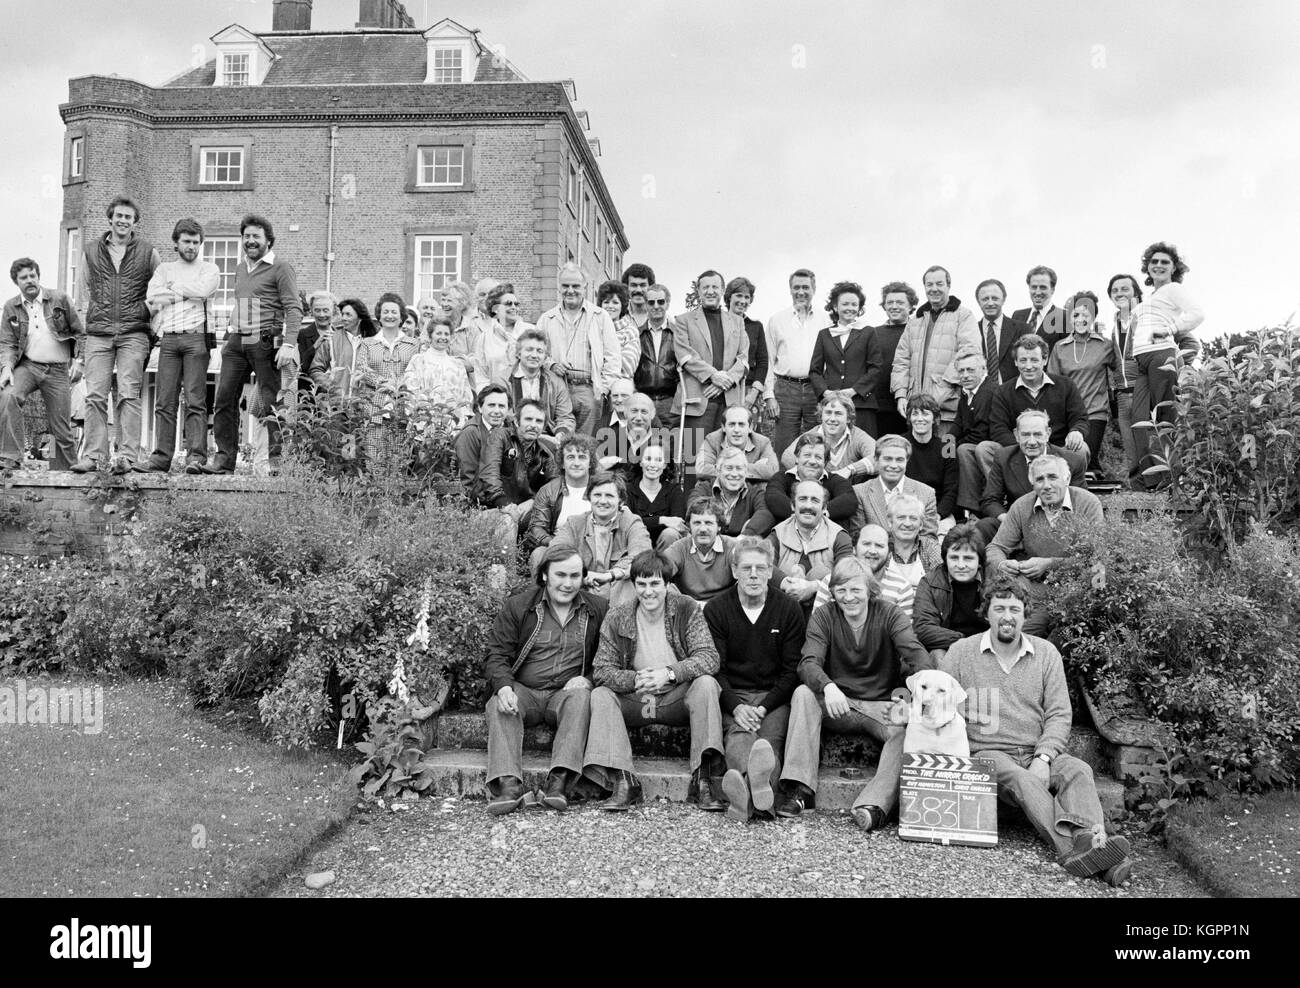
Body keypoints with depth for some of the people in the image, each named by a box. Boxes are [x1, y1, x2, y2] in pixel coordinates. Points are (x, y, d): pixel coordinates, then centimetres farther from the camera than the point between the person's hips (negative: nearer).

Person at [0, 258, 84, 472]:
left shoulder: (60, 299, 1)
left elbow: (80, 333, 6)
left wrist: (78, 360, -5)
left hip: (58, 370, -1)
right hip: (27, 366, 1)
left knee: (61, 429, 0)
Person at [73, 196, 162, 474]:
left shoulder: (148, 252, 8)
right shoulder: (91, 252, 14)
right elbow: (83, 293, 22)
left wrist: (154, 328, 9)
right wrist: (89, 320, 14)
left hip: (133, 334, -2)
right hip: (97, 334, 2)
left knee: (128, 394, -9)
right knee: (95, 395, -3)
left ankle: (126, 455, -9)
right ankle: (92, 455, 0)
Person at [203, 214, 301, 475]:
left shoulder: (280, 268, -1)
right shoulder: (240, 270, 22)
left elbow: (294, 309, -9)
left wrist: (289, 345, -19)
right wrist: (229, 338, 20)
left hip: (265, 342, -7)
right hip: (236, 342, 7)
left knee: (269, 402, -6)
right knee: (224, 399, -2)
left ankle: (278, 460, -1)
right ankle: (224, 459, 1)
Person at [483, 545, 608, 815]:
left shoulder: (599, 609, 10)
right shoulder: (516, 606, 7)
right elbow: (496, 656, 1)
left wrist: (588, 679, -11)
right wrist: (504, 687, -20)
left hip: (566, 692, 0)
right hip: (522, 692, 0)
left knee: (580, 696, -33)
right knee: (498, 705, -30)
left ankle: (560, 782, -43)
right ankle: (507, 785, -42)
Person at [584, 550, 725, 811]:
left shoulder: (687, 610, -6)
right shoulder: (617, 617, -3)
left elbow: (709, 657, -15)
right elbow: (601, 670, -7)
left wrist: (669, 673, -31)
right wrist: (637, 680, -27)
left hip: (678, 697, -1)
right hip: (635, 701, 2)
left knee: (706, 684, -29)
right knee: (600, 695, -23)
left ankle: (704, 779, -29)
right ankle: (623, 783, -28)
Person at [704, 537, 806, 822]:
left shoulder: (789, 610, 6)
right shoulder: (715, 610, 5)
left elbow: (792, 670, 5)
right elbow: (714, 667, 0)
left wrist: (764, 707, -11)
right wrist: (735, 707, -18)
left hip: (774, 695, 1)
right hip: (732, 694, -1)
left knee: (772, 738, -31)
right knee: (738, 732, -34)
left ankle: (745, 793, -62)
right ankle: (760, 787, -65)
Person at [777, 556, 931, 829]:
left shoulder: (889, 615, -2)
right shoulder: (823, 617, 0)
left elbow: (917, 653, -17)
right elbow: (809, 663, -15)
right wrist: (827, 686, -40)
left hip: (882, 706, -1)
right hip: (838, 705, 1)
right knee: (803, 694, -27)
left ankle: (874, 805, -40)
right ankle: (799, 789, -29)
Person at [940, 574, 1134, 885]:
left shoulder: (1046, 653, 12)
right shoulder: (961, 652, 6)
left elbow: (1059, 714, 6)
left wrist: (1043, 759, -11)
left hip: (1038, 753, 3)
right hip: (987, 753, -3)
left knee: (1078, 770, -29)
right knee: (1021, 779, -35)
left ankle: (1092, 844, -50)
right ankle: (1072, 848, -51)